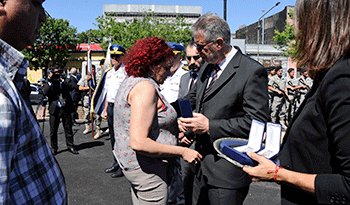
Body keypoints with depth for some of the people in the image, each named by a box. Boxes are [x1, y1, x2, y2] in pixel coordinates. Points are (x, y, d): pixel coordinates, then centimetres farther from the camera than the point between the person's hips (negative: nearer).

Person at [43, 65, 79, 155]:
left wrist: (62, 80, -12)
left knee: (68, 129, 8)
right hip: (55, 109, -1)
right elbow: (45, 92, -10)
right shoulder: (48, 83, 8)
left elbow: (71, 87, -6)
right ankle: (54, 148, 19)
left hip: (66, 109, 1)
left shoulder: (64, 81, 13)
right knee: (53, 130, 5)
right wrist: (50, 81, -14)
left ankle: (70, 146, 18)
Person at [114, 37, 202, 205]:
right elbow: (138, 143, -29)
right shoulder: (145, 87, -22)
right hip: (146, 168, -10)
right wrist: (182, 152, -23)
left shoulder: (131, 81, 9)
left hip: (130, 160, 10)